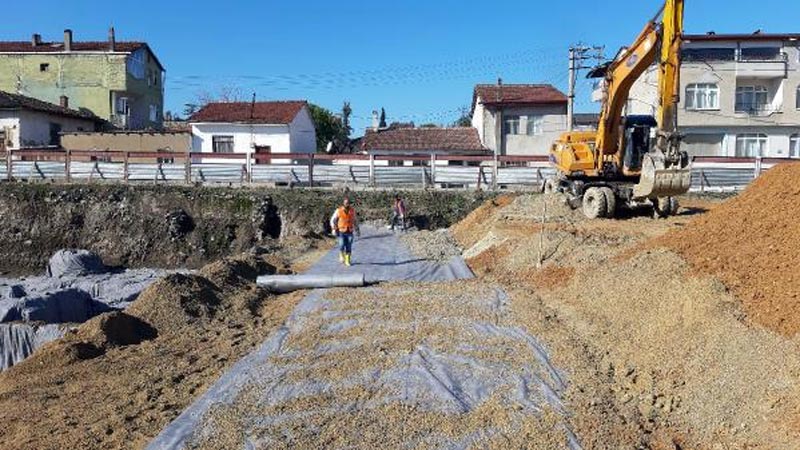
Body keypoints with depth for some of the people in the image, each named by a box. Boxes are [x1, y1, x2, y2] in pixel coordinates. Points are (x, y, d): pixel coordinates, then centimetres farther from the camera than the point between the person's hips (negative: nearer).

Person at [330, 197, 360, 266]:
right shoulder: (338, 210, -7)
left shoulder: (352, 210, 1)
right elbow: (333, 220, 2)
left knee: (349, 247, -1)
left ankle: (347, 261, 12)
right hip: (341, 231, -2)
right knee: (342, 245, -14)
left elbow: (355, 220, 15)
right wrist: (334, 229, -9)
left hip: (349, 232, 2)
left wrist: (357, 229, 12)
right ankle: (341, 256, 15)